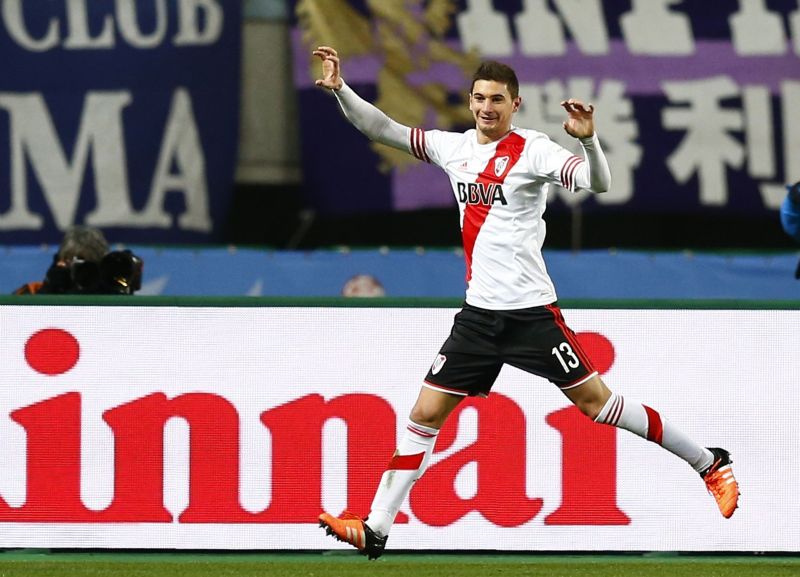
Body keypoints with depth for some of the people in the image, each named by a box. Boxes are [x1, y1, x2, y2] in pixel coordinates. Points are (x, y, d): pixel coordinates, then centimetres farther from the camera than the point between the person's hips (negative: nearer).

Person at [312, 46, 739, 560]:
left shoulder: (532, 149, -9)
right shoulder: (454, 148, 8)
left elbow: (598, 183, -22)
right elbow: (383, 129, 13)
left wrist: (587, 138, -40)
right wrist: (340, 89, 0)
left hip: (530, 310, -6)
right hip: (479, 313, 6)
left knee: (595, 401, -5)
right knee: (426, 413, 3)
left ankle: (710, 465, 8)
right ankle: (376, 530, 6)